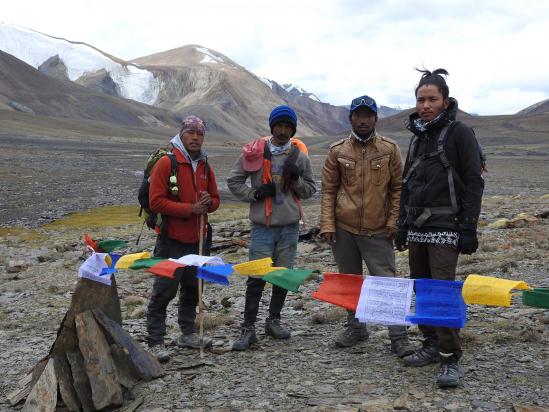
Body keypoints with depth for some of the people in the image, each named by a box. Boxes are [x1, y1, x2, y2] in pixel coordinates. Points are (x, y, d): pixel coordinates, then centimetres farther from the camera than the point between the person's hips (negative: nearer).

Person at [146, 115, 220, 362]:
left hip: (198, 239, 7)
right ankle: (155, 342, 3)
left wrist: (208, 203, -7)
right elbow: (156, 201, -16)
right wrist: (190, 209, -20)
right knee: (164, 290, -4)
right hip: (172, 239, -7)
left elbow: (215, 200, 18)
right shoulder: (166, 163, -10)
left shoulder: (205, 166, 11)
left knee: (192, 288, 15)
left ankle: (188, 334, 28)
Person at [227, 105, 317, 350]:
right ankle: (248, 328, 4)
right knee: (256, 278, -4)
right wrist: (255, 194, -8)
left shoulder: (299, 156, 4)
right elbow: (233, 181, 5)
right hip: (262, 226, -3)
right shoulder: (255, 152, -2)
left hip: (290, 226, 3)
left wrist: (296, 179, -8)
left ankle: (274, 321, 27)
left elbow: (310, 190, 11)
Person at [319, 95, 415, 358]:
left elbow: (397, 188, 4)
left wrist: (394, 221, -5)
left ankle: (398, 336, 3)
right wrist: (327, 224, -2)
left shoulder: (389, 149, 1)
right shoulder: (337, 151, 3)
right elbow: (328, 190, 5)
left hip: (378, 230, -2)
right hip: (343, 228, 2)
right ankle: (355, 327, 28)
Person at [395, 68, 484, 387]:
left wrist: (469, 229, -15)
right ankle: (432, 345, 22)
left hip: (445, 228, -7)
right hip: (417, 228, 7)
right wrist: (403, 226, 18)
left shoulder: (460, 133, -4)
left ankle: (451, 358, -3)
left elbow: (474, 183, -9)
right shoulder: (418, 138, 16)